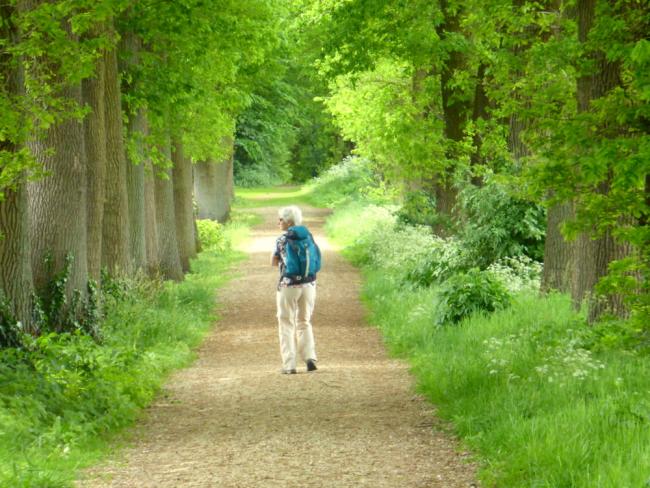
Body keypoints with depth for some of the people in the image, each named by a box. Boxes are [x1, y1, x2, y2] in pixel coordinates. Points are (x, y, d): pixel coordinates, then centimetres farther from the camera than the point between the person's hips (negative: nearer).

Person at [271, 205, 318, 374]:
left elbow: (274, 262, 0)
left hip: (288, 285, -4)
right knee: (304, 322, 17)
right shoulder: (308, 235, 5)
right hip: (309, 284, 4)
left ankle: (289, 365, 1)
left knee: (286, 324, 6)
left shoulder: (283, 239, -9)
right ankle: (310, 357, -1)